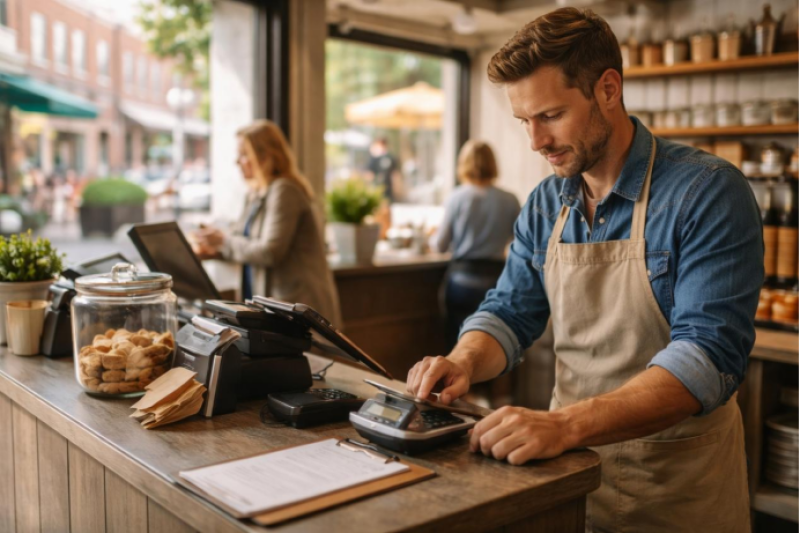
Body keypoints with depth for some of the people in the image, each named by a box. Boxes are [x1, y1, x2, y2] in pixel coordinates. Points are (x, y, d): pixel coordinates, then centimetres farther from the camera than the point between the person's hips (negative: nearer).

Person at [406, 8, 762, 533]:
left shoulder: (707, 193, -18)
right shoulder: (545, 206, 0)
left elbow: (709, 354, -26)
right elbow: (510, 313, 6)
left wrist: (566, 424, -37)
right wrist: (464, 362, -16)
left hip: (677, 486, -4)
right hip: (573, 463, 5)